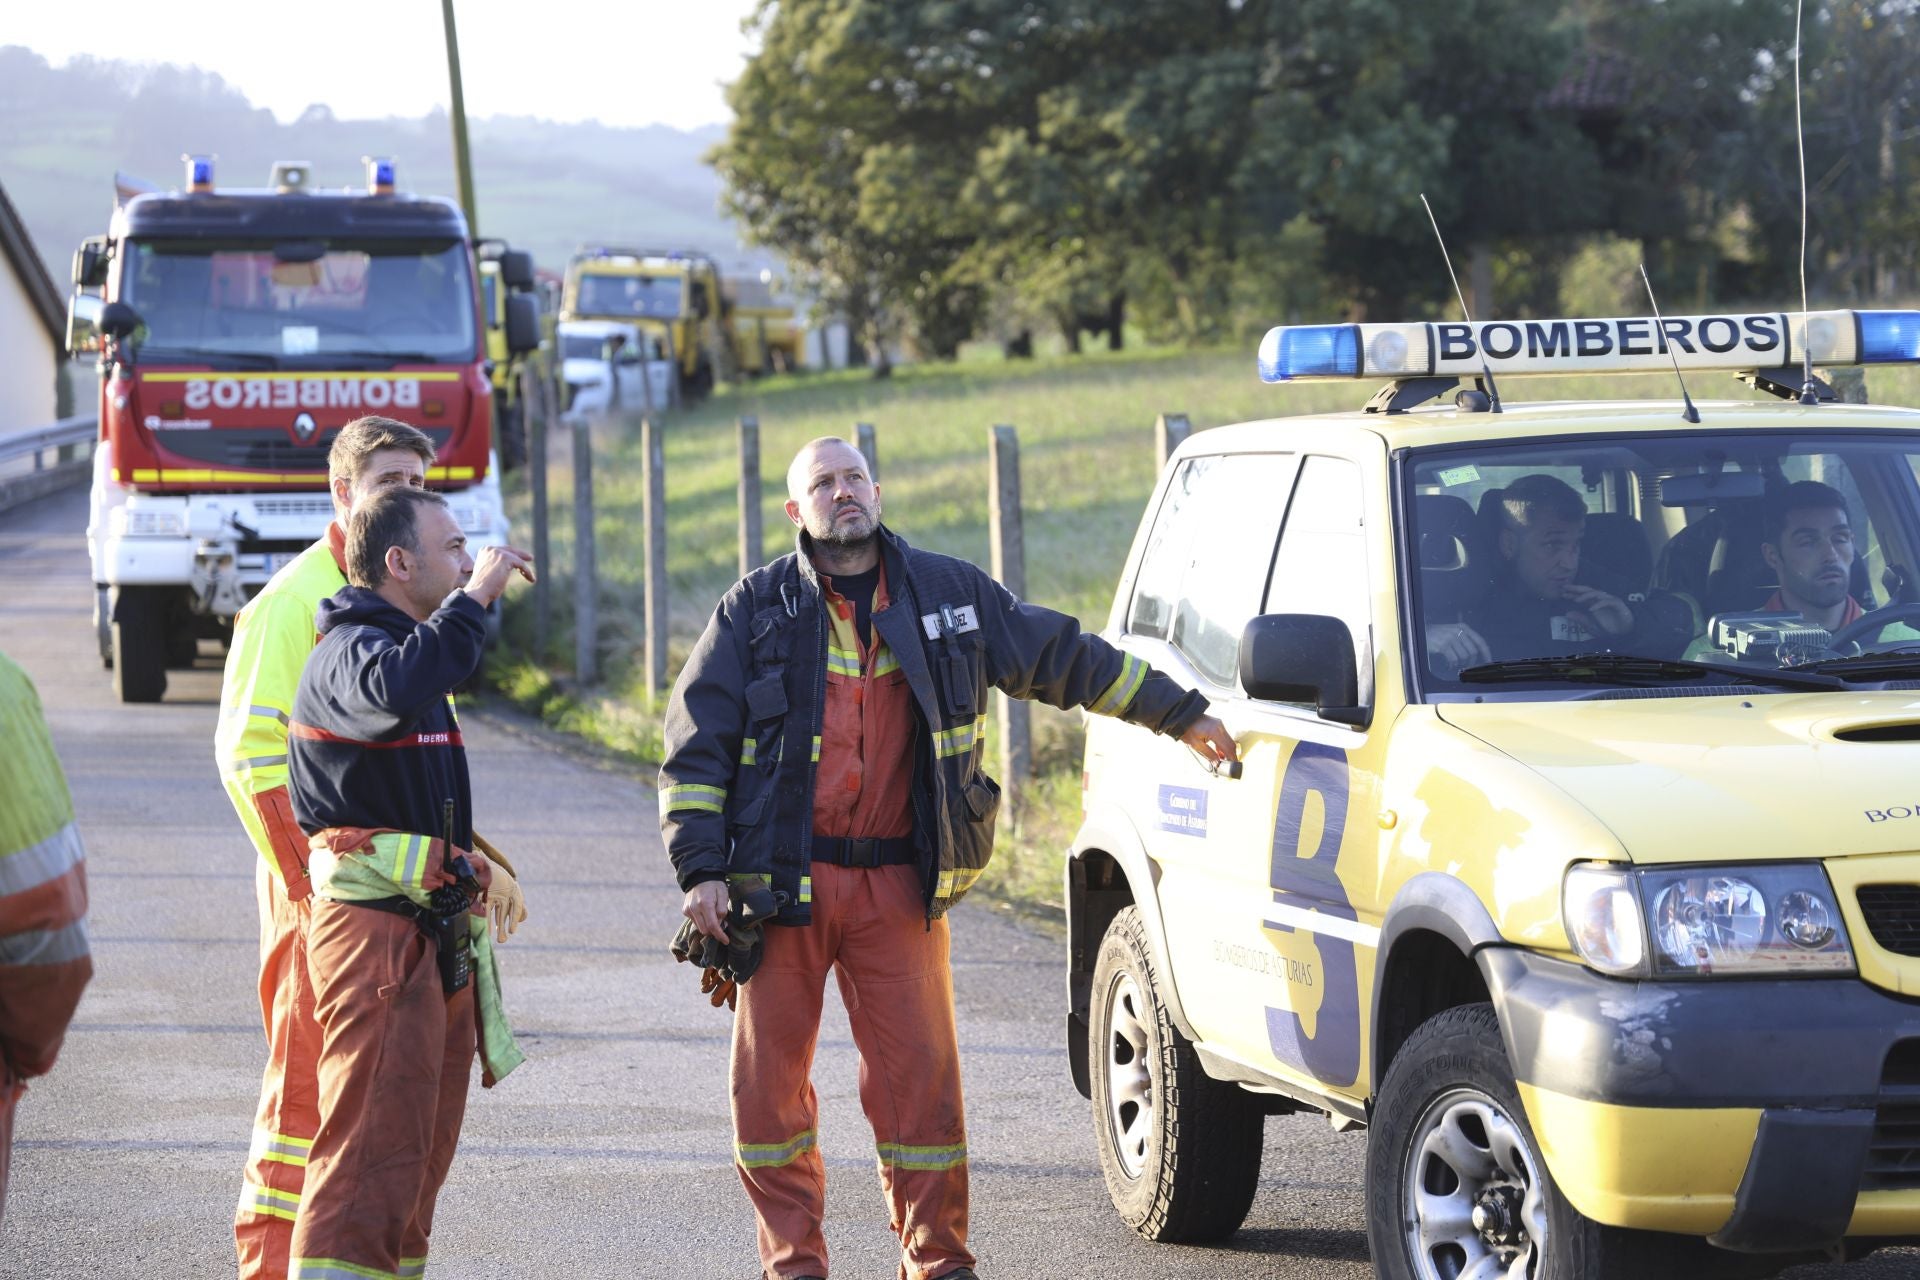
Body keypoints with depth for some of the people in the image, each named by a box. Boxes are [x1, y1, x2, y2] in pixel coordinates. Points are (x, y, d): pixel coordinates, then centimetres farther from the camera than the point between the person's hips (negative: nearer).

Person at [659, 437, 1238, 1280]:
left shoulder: (949, 595, 9)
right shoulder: (756, 610, 3)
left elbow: (1063, 657, 19)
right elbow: (696, 746, 3)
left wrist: (1180, 716, 22)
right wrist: (701, 871, -7)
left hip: (899, 885, 1)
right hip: (782, 883, -1)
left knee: (920, 1078, -2)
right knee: (769, 1082, 1)